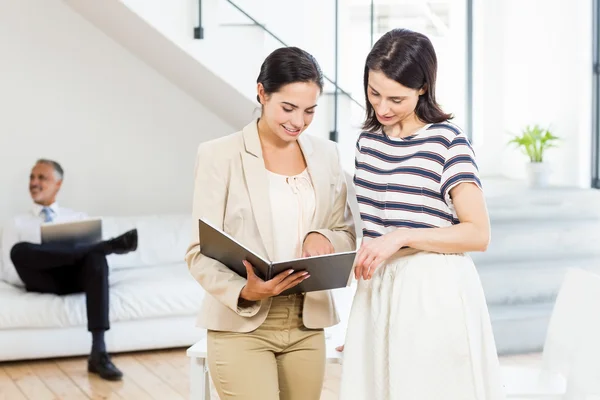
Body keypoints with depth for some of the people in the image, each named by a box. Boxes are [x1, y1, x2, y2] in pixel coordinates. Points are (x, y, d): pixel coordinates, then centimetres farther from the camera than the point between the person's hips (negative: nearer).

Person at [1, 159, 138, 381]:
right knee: (20, 250, -34)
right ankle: (109, 245, -34)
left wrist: (98, 252, -10)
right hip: (44, 281, -1)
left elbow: (93, 252, 15)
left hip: (77, 276, 1)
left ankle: (99, 353, -45)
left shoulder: (78, 218, 27)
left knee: (96, 256, -36)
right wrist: (30, 275, -9)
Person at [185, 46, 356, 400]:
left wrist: (322, 238, -11)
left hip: (307, 324, 4)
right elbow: (201, 252, -7)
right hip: (242, 324, -4)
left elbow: (347, 236, 13)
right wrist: (244, 291, -26)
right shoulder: (220, 155, -6)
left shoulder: (326, 154, 8)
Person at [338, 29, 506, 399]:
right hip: (378, 290, 6)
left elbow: (478, 234, -13)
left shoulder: (447, 140, -9)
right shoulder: (369, 140, 10)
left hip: (434, 291, -6)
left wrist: (402, 237, -20)